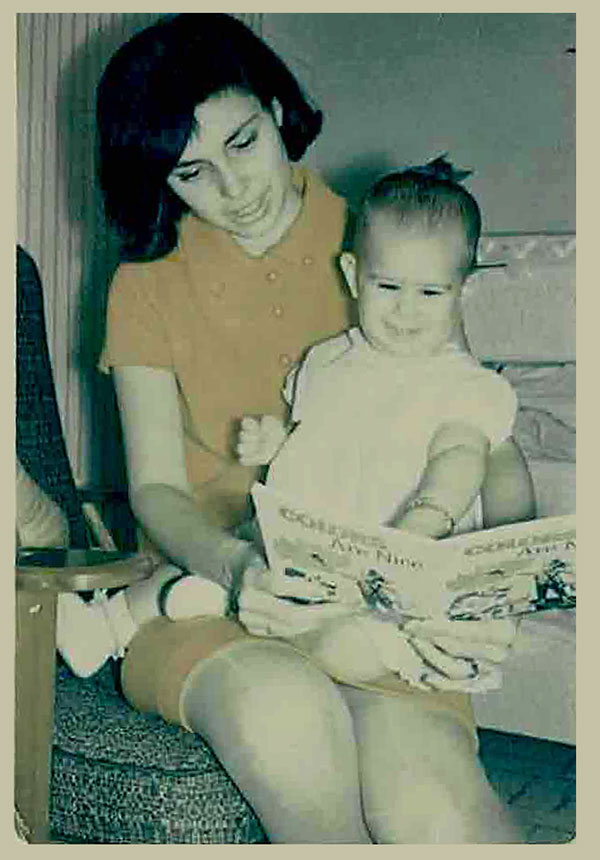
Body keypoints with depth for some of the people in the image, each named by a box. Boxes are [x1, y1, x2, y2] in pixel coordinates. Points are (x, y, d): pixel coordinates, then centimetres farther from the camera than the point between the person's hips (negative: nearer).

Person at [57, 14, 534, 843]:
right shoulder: (150, 284, 7)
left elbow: (495, 459, 4)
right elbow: (157, 489, 0)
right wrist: (235, 566, -23)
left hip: (379, 591, 0)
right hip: (209, 590, 1)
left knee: (427, 800, -32)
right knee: (284, 709, -34)